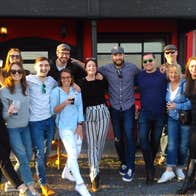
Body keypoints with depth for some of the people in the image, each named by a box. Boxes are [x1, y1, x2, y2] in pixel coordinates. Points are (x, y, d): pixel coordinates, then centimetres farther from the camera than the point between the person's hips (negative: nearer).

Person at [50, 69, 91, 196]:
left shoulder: (76, 91, 7)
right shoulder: (56, 91, -2)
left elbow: (80, 108, 4)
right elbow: (54, 110, -5)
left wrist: (80, 125, -4)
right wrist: (65, 103, -23)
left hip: (77, 125, 4)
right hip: (65, 126, -4)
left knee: (76, 152, 10)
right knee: (73, 154, -13)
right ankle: (80, 184, -14)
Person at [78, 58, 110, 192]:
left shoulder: (102, 81, 2)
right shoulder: (82, 83, -2)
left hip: (103, 112, 2)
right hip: (89, 113, -2)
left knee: (100, 143, 8)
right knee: (92, 144, -4)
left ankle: (94, 169, 27)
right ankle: (95, 175, -4)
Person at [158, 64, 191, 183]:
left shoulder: (185, 85, -12)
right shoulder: (167, 85, 4)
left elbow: (191, 102, -17)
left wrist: (177, 106, -20)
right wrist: (167, 107, 2)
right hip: (172, 118, 3)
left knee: (183, 146, 7)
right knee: (171, 144, -4)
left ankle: (179, 168, 25)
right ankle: (169, 171, -1)